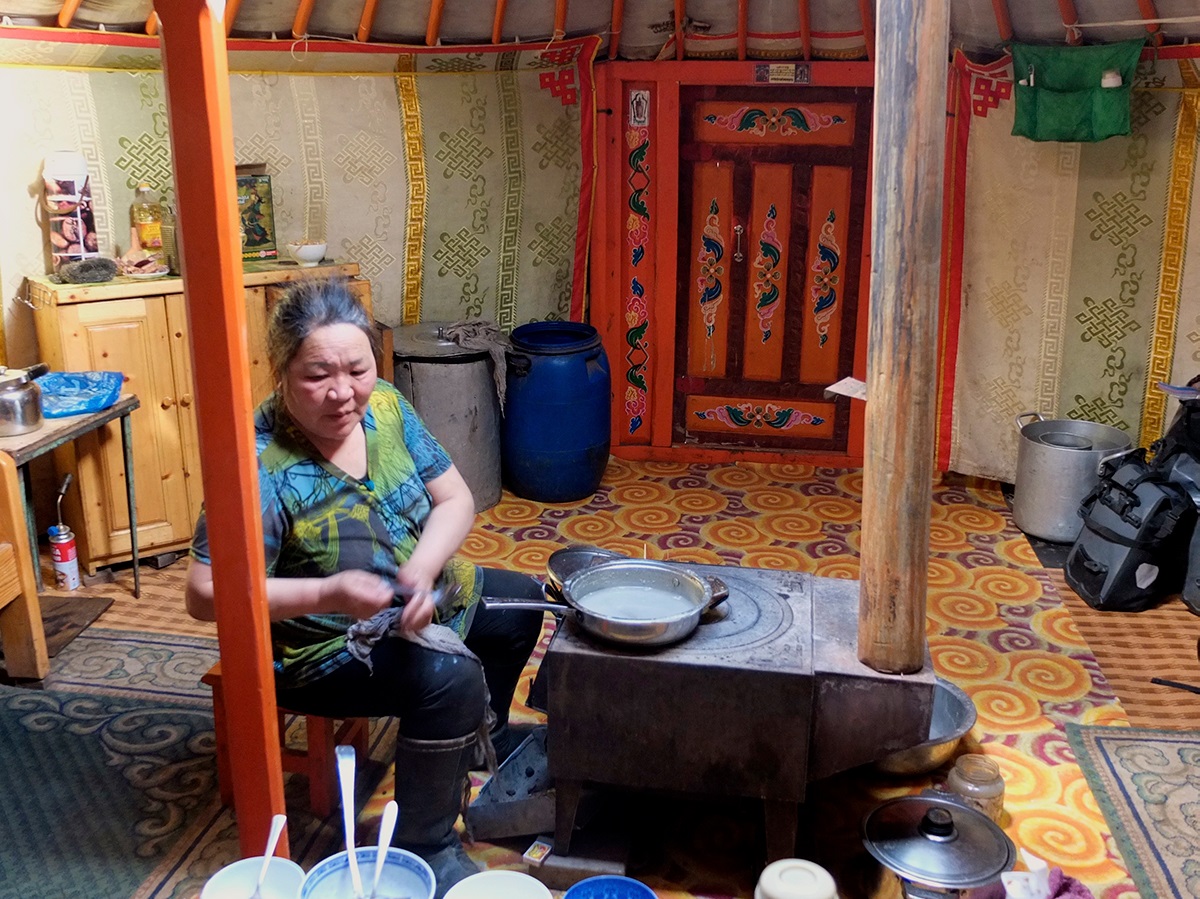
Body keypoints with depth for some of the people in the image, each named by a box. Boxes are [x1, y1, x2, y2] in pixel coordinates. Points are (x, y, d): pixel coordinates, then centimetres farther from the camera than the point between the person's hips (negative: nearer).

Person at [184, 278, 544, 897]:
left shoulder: (385, 409, -9)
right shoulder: (261, 464, -29)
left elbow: (454, 498, -4)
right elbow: (205, 593, -30)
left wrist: (423, 567, -24)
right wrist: (326, 594, -40)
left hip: (415, 604, 8)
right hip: (321, 645, -8)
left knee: (520, 602, 19)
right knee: (451, 677, -30)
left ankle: (484, 739, 44)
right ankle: (424, 847, -7)